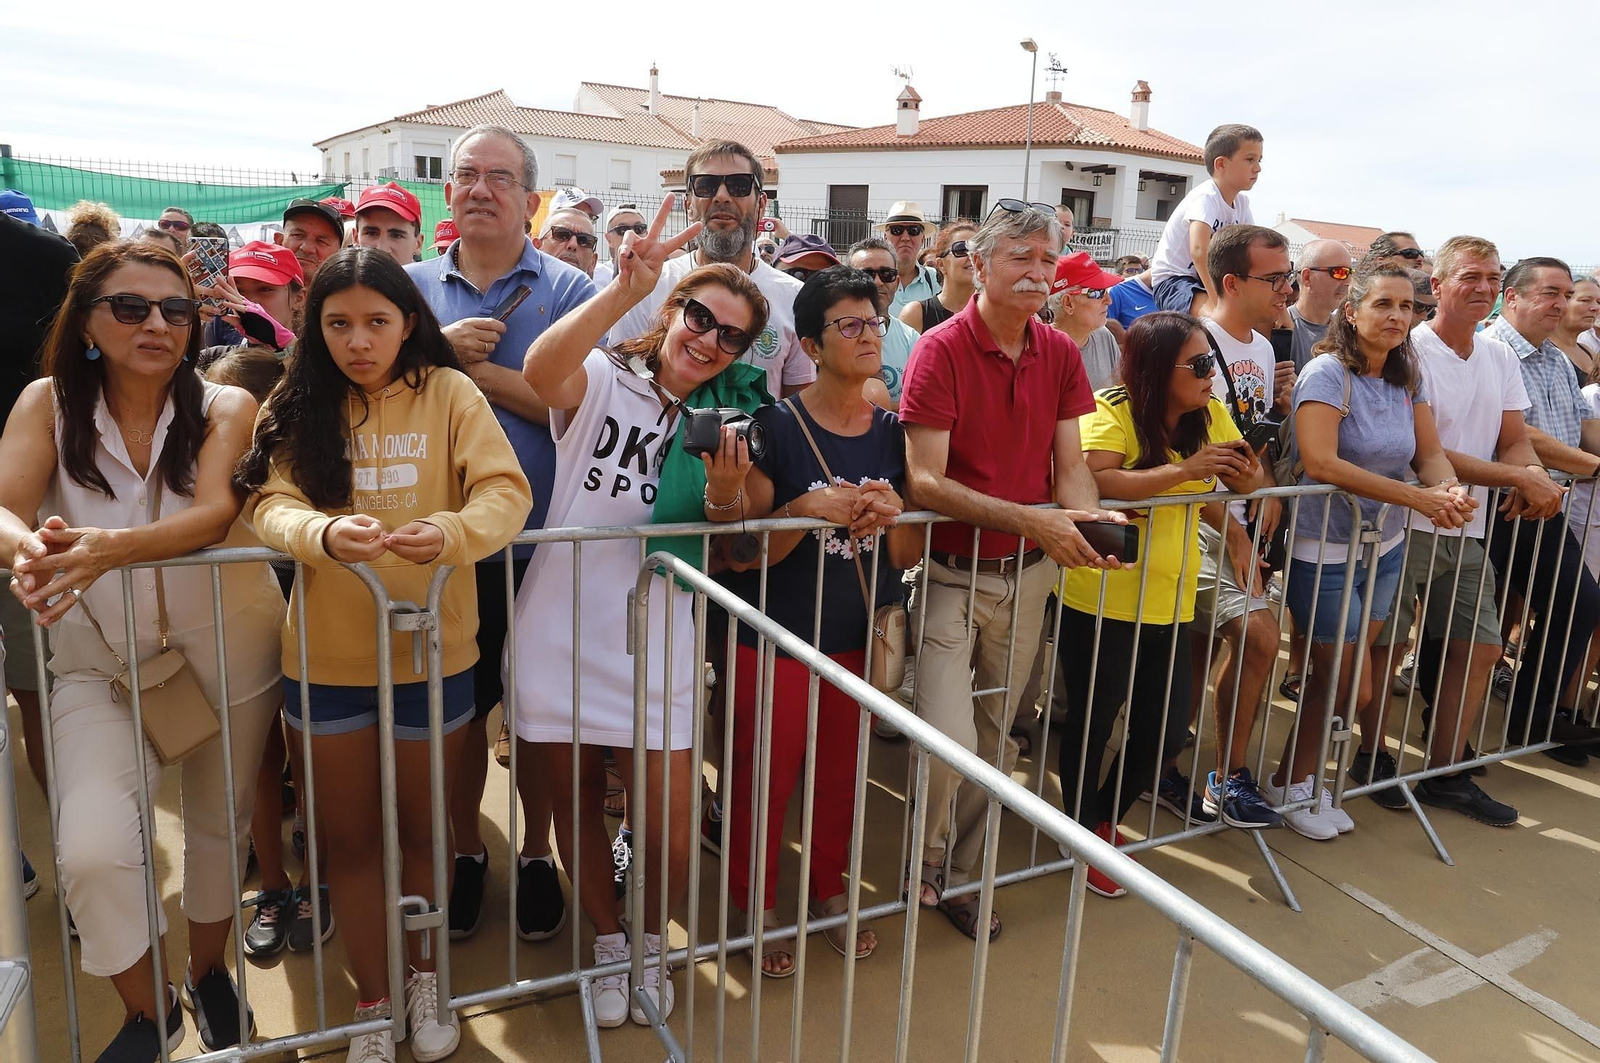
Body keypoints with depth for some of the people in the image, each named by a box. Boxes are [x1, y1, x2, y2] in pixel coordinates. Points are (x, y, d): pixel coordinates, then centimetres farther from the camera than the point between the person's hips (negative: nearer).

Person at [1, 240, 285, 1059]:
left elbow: (215, 512, -24)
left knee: (219, 822, 14)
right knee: (91, 850, -15)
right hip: (101, 661, 0)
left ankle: (208, 972, 43)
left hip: (227, 648, 0)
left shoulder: (225, 407, -9)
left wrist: (111, 548, -42)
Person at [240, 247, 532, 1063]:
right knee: (350, 836, 13)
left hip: (433, 652, -1)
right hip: (325, 658, 2)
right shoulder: (298, 404, 0)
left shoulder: (449, 392, -6)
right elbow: (271, 505, -11)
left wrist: (453, 530, -37)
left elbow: (506, 493, -15)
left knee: (420, 827, 16)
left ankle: (422, 978, 39)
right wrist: (325, 534, -34)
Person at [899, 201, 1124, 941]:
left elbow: (1070, 465, 2)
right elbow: (924, 482, -20)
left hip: (1027, 574, 5)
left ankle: (957, 875, 34)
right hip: (953, 572, -5)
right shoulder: (941, 350, -14)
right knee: (948, 739, -13)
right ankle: (923, 865, 18)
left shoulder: (1059, 353, 3)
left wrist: (1087, 518, -21)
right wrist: (1028, 518, -28)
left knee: (995, 738, 14)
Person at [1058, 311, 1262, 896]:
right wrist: (1184, 470, -30)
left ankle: (1106, 818, 37)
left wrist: (1247, 476, -18)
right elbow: (1095, 480, -32)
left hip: (1169, 603, 6)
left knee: (1166, 726, 12)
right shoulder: (1109, 411, -15)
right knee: (1093, 723, 8)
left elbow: (1243, 482, 5)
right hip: (1100, 601, -6)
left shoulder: (1211, 414, 5)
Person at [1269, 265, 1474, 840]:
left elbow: (1429, 454, 3)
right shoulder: (1328, 373, -17)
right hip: (1324, 550, -7)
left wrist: (1450, 489, -21)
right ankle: (1293, 784, 24)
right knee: (1339, 673, 2)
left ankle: (1298, 782, 30)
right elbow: (1320, 462, -28)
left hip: (1384, 546, 7)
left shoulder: (1408, 379, 5)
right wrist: (1417, 498, -29)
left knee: (1353, 670, 13)